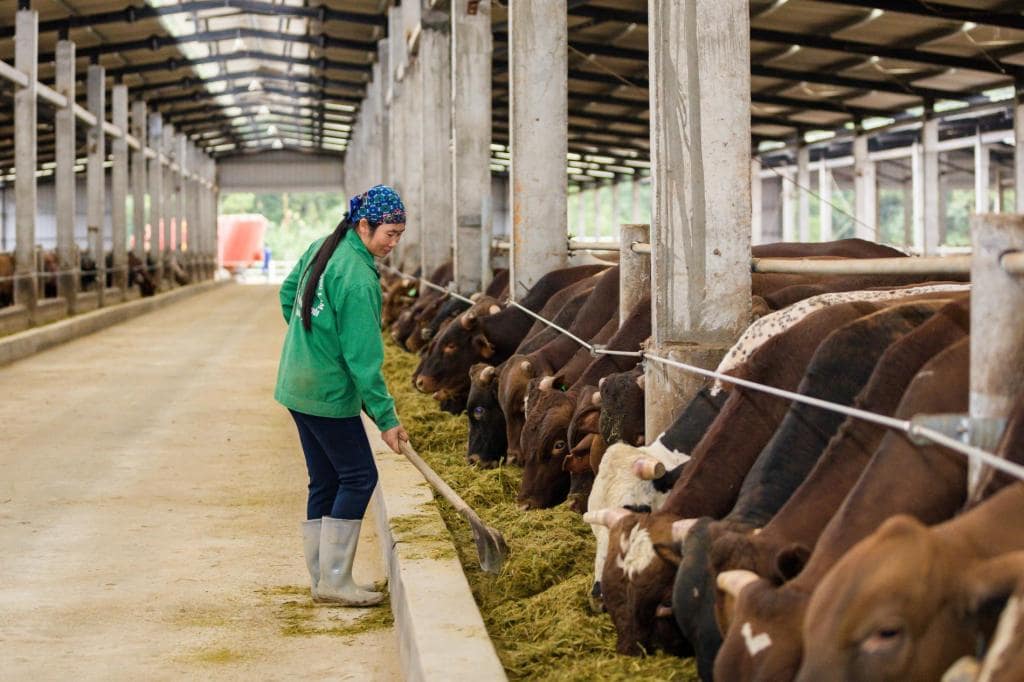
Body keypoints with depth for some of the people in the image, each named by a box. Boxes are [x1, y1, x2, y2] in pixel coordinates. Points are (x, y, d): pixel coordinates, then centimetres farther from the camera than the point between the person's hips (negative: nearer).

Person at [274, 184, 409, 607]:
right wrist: (386, 418, -16)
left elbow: (288, 292, 19)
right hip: (329, 394, -9)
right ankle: (334, 581, 1)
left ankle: (322, 579, 17)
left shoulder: (322, 248, 5)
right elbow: (363, 358, -21)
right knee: (358, 477, -1)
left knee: (324, 480, 13)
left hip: (297, 385, 9)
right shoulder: (358, 279, -22)